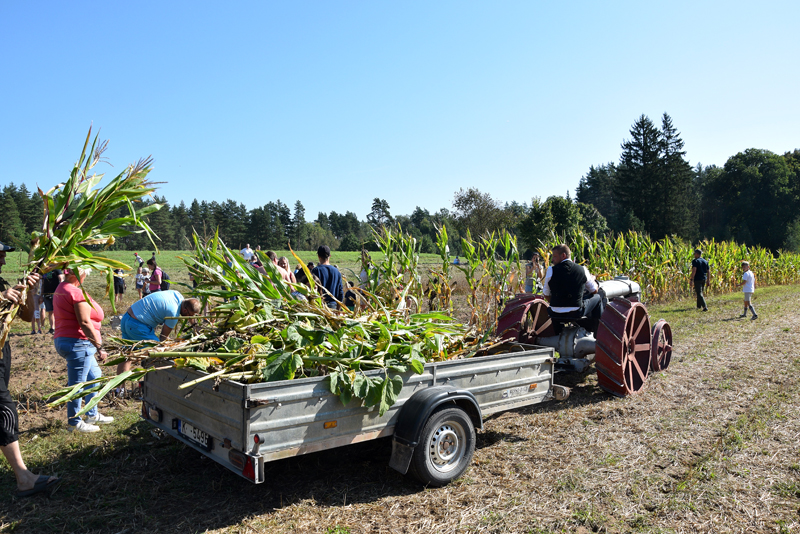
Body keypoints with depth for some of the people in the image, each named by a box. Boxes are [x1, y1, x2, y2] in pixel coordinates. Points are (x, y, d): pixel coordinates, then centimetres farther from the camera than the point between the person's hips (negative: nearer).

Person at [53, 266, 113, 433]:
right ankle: (74, 423, 12)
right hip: (77, 344, -11)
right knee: (77, 384, 1)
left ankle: (92, 415, 30)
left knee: (95, 377, 20)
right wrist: (99, 347, -17)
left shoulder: (61, 289, 15)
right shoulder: (77, 292, -18)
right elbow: (85, 323, -21)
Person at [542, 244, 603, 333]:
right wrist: (592, 279, 30)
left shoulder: (551, 270, -8)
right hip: (576, 313, -2)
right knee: (597, 297, 24)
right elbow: (594, 290, 9)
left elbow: (546, 295, 1)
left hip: (555, 314, 2)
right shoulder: (582, 270, -5)